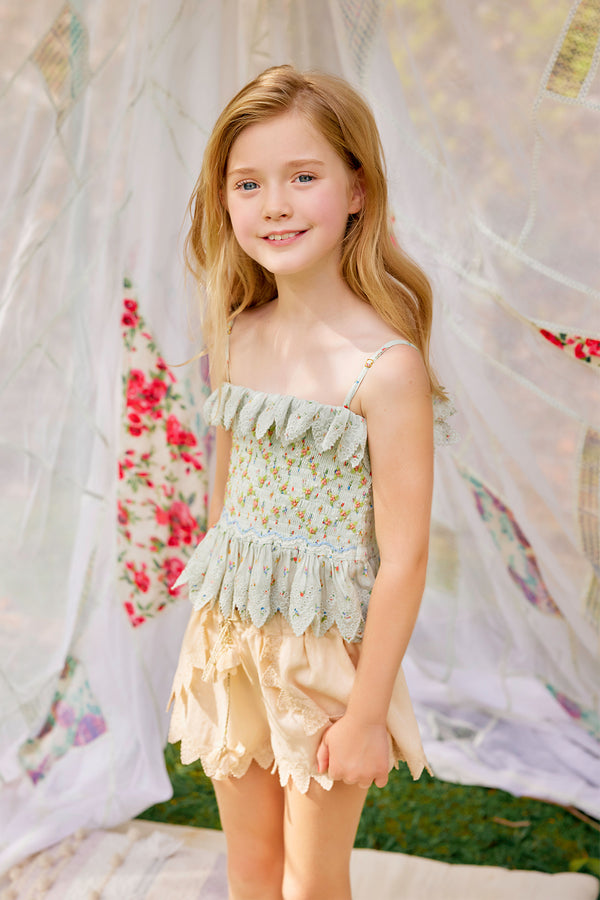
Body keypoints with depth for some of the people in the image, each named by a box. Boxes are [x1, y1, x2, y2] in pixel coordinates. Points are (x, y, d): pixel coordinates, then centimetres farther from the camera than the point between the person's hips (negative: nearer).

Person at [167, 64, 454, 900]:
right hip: (229, 641, 5)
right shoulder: (237, 339, 0)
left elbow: (404, 557, -17)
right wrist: (216, 628, 15)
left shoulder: (386, 366, -19)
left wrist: (367, 713, -13)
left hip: (329, 650, -5)